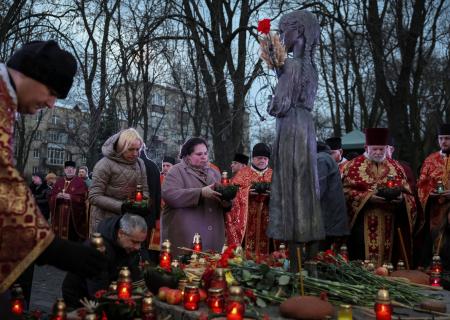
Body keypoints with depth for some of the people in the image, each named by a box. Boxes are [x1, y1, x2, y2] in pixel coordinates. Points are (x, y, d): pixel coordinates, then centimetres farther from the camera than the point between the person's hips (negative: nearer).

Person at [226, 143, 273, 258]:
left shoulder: (273, 175, 13)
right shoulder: (243, 173, 9)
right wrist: (247, 191, -16)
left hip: (265, 219, 1)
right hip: (246, 219, -1)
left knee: (264, 246, -4)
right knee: (248, 244, -7)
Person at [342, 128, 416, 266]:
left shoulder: (396, 167, 13)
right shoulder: (353, 166, 2)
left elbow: (408, 194, 12)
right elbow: (346, 191, -5)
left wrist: (400, 198, -11)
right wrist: (368, 197, -17)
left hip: (389, 225, 3)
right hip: (363, 224, -3)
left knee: (388, 259, 6)